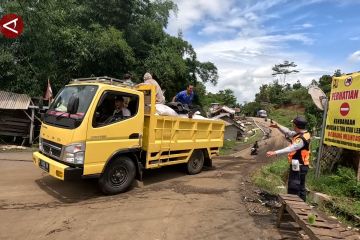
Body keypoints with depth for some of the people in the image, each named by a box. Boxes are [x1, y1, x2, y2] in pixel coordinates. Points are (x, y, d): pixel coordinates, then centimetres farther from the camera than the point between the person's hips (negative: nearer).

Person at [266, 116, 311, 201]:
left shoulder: (302, 139, -22)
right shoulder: (300, 134, 8)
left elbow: (290, 148, -33)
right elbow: (288, 132, 18)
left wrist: (275, 152, -40)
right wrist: (278, 126, 8)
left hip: (298, 167, -10)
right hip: (300, 166, 10)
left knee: (293, 188, -5)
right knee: (301, 187, 19)